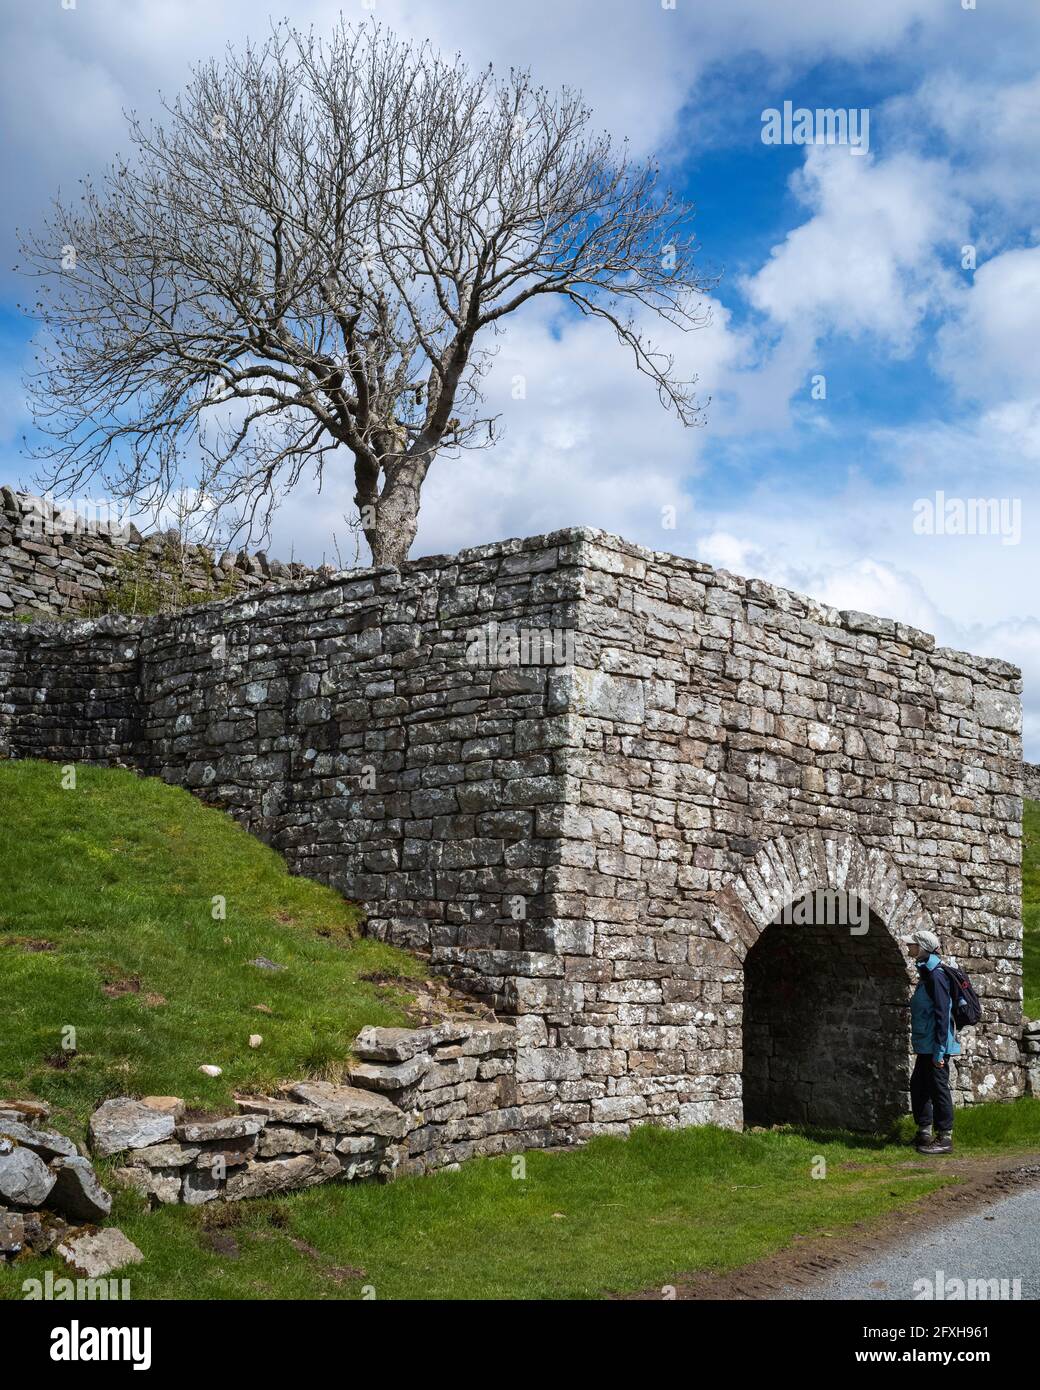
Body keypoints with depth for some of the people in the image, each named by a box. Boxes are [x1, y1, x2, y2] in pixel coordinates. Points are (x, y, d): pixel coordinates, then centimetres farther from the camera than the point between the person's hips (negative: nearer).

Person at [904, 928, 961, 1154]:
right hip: (925, 1046, 10)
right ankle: (924, 1133, 26)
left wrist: (939, 1050, -21)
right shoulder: (926, 974, 14)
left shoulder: (936, 976, -17)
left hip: (936, 1046, -10)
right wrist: (919, 1045, 22)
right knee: (918, 1085, 16)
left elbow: (942, 1014, -20)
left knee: (938, 1089, -3)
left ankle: (945, 1138, 5)